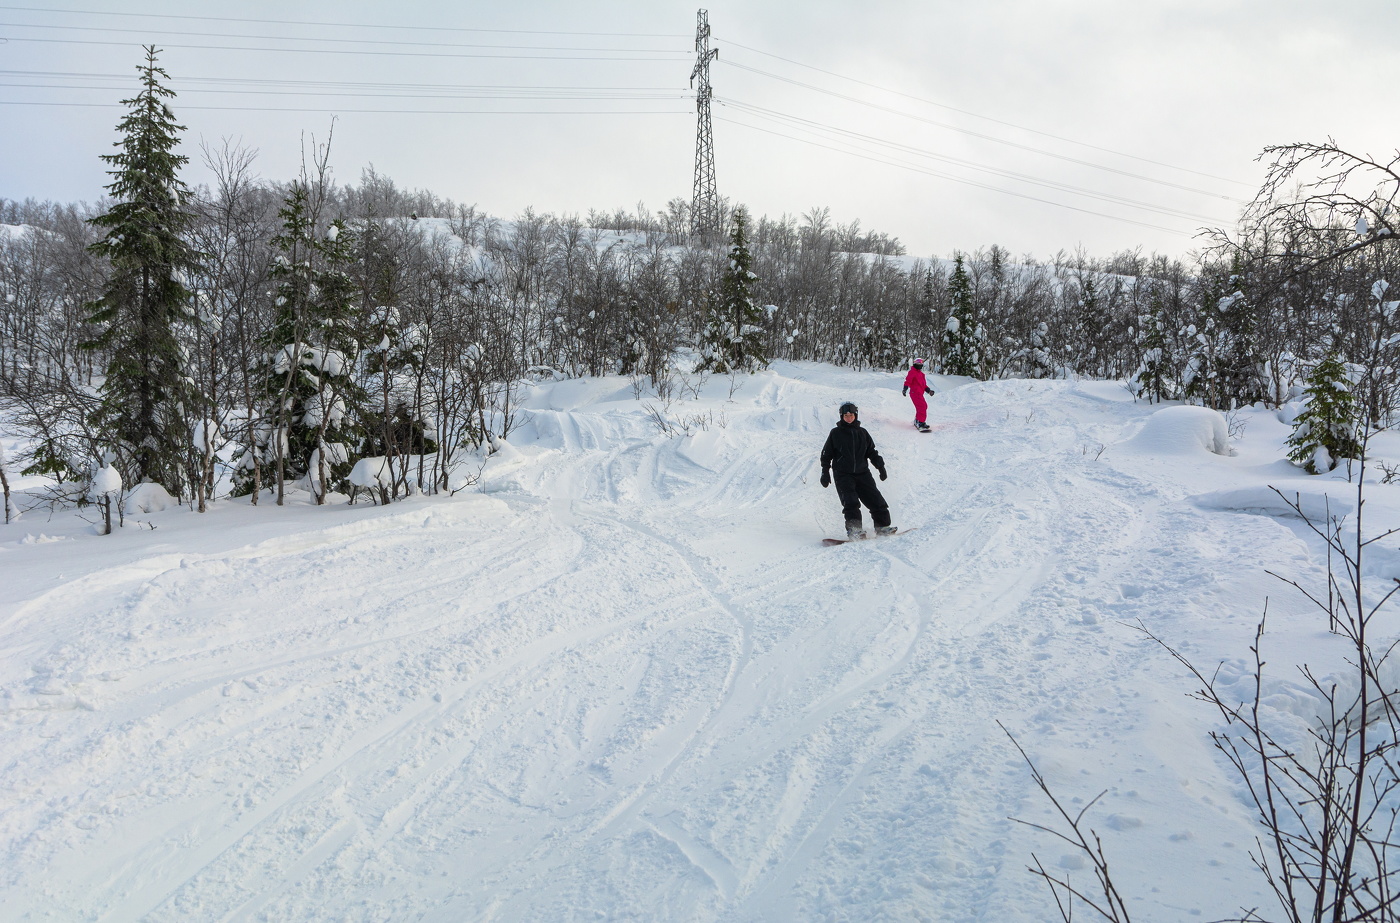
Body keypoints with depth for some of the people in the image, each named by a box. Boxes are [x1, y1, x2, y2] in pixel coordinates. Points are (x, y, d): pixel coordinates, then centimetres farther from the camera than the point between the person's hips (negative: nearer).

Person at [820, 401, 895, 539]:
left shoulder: (862, 433, 13)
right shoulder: (836, 433, 4)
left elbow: (871, 452, 21)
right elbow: (826, 454, 7)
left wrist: (880, 466, 11)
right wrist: (825, 472, 2)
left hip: (862, 473, 3)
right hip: (843, 475, -3)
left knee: (875, 499, -4)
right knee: (851, 502, -19)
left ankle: (882, 526, 4)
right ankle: (854, 529, -20)